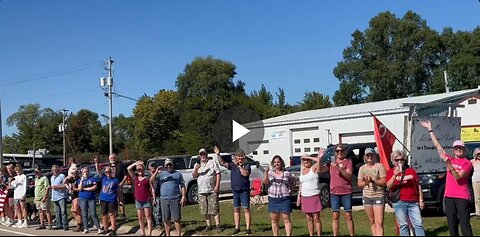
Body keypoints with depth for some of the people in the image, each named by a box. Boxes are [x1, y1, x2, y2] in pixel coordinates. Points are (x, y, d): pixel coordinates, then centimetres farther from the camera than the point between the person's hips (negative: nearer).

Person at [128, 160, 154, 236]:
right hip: (138, 200, 4)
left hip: (147, 200, -4)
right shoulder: (135, 177, 9)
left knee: (148, 217, -4)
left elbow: (152, 188, -1)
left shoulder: (147, 178, -1)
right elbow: (128, 169, 2)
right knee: (140, 218, 9)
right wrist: (136, 163, 0)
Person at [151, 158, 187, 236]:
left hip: (175, 199, -2)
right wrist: (156, 172, -13)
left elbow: (182, 186, 8)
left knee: (177, 218, -2)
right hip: (164, 200, 2)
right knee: (166, 219, 8)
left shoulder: (178, 174, 10)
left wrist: (183, 197, -2)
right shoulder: (161, 174, 11)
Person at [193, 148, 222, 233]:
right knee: (205, 210, 8)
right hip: (201, 191, 4)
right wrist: (196, 169, -15)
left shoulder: (212, 162, 5)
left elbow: (218, 174, -1)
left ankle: (218, 226, -7)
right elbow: (193, 176, 7)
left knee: (214, 209, -8)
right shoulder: (197, 165, 17)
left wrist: (217, 185, -11)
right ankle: (208, 225, 17)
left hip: (212, 190, -4)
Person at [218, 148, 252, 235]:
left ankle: (248, 228, -2)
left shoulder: (247, 166, -5)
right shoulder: (232, 165, 7)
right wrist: (218, 155, -9)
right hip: (235, 191, 5)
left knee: (246, 209, -4)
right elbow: (222, 163, 2)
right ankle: (237, 227, 18)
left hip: (244, 191, -4)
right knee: (236, 209, 9)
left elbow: (245, 174, -23)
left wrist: (239, 165, -18)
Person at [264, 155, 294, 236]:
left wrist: (289, 188, 3)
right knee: (274, 220, 7)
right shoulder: (270, 173, 8)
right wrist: (266, 172, -21)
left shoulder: (287, 173, 6)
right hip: (273, 199, 2)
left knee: (286, 219, -5)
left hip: (284, 199, -2)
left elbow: (292, 183, 20)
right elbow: (265, 182, -8)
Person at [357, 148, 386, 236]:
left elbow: (384, 182, -7)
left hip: (378, 196, -5)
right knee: (372, 221, 11)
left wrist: (373, 181, -21)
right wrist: (366, 182, -11)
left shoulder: (379, 166, -2)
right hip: (367, 197, 5)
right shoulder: (362, 168, 11)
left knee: (379, 222, -12)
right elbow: (359, 184, 9)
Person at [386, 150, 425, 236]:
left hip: (413, 202, 2)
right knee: (403, 225, 0)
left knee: (419, 224, -2)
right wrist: (395, 175, -22)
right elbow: (388, 186, -8)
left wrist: (421, 200, 9)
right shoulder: (390, 172, 6)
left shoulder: (411, 171, 14)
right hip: (399, 202, -2)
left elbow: (418, 186, 15)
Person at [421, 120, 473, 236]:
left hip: (462, 197, -5)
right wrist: (430, 129, 13)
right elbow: (437, 145, 13)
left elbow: (458, 177, -15)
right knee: (452, 225, 9)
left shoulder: (467, 163, -3)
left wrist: (449, 164, -24)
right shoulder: (450, 159, 11)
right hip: (449, 196, 5)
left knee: (465, 225, -7)